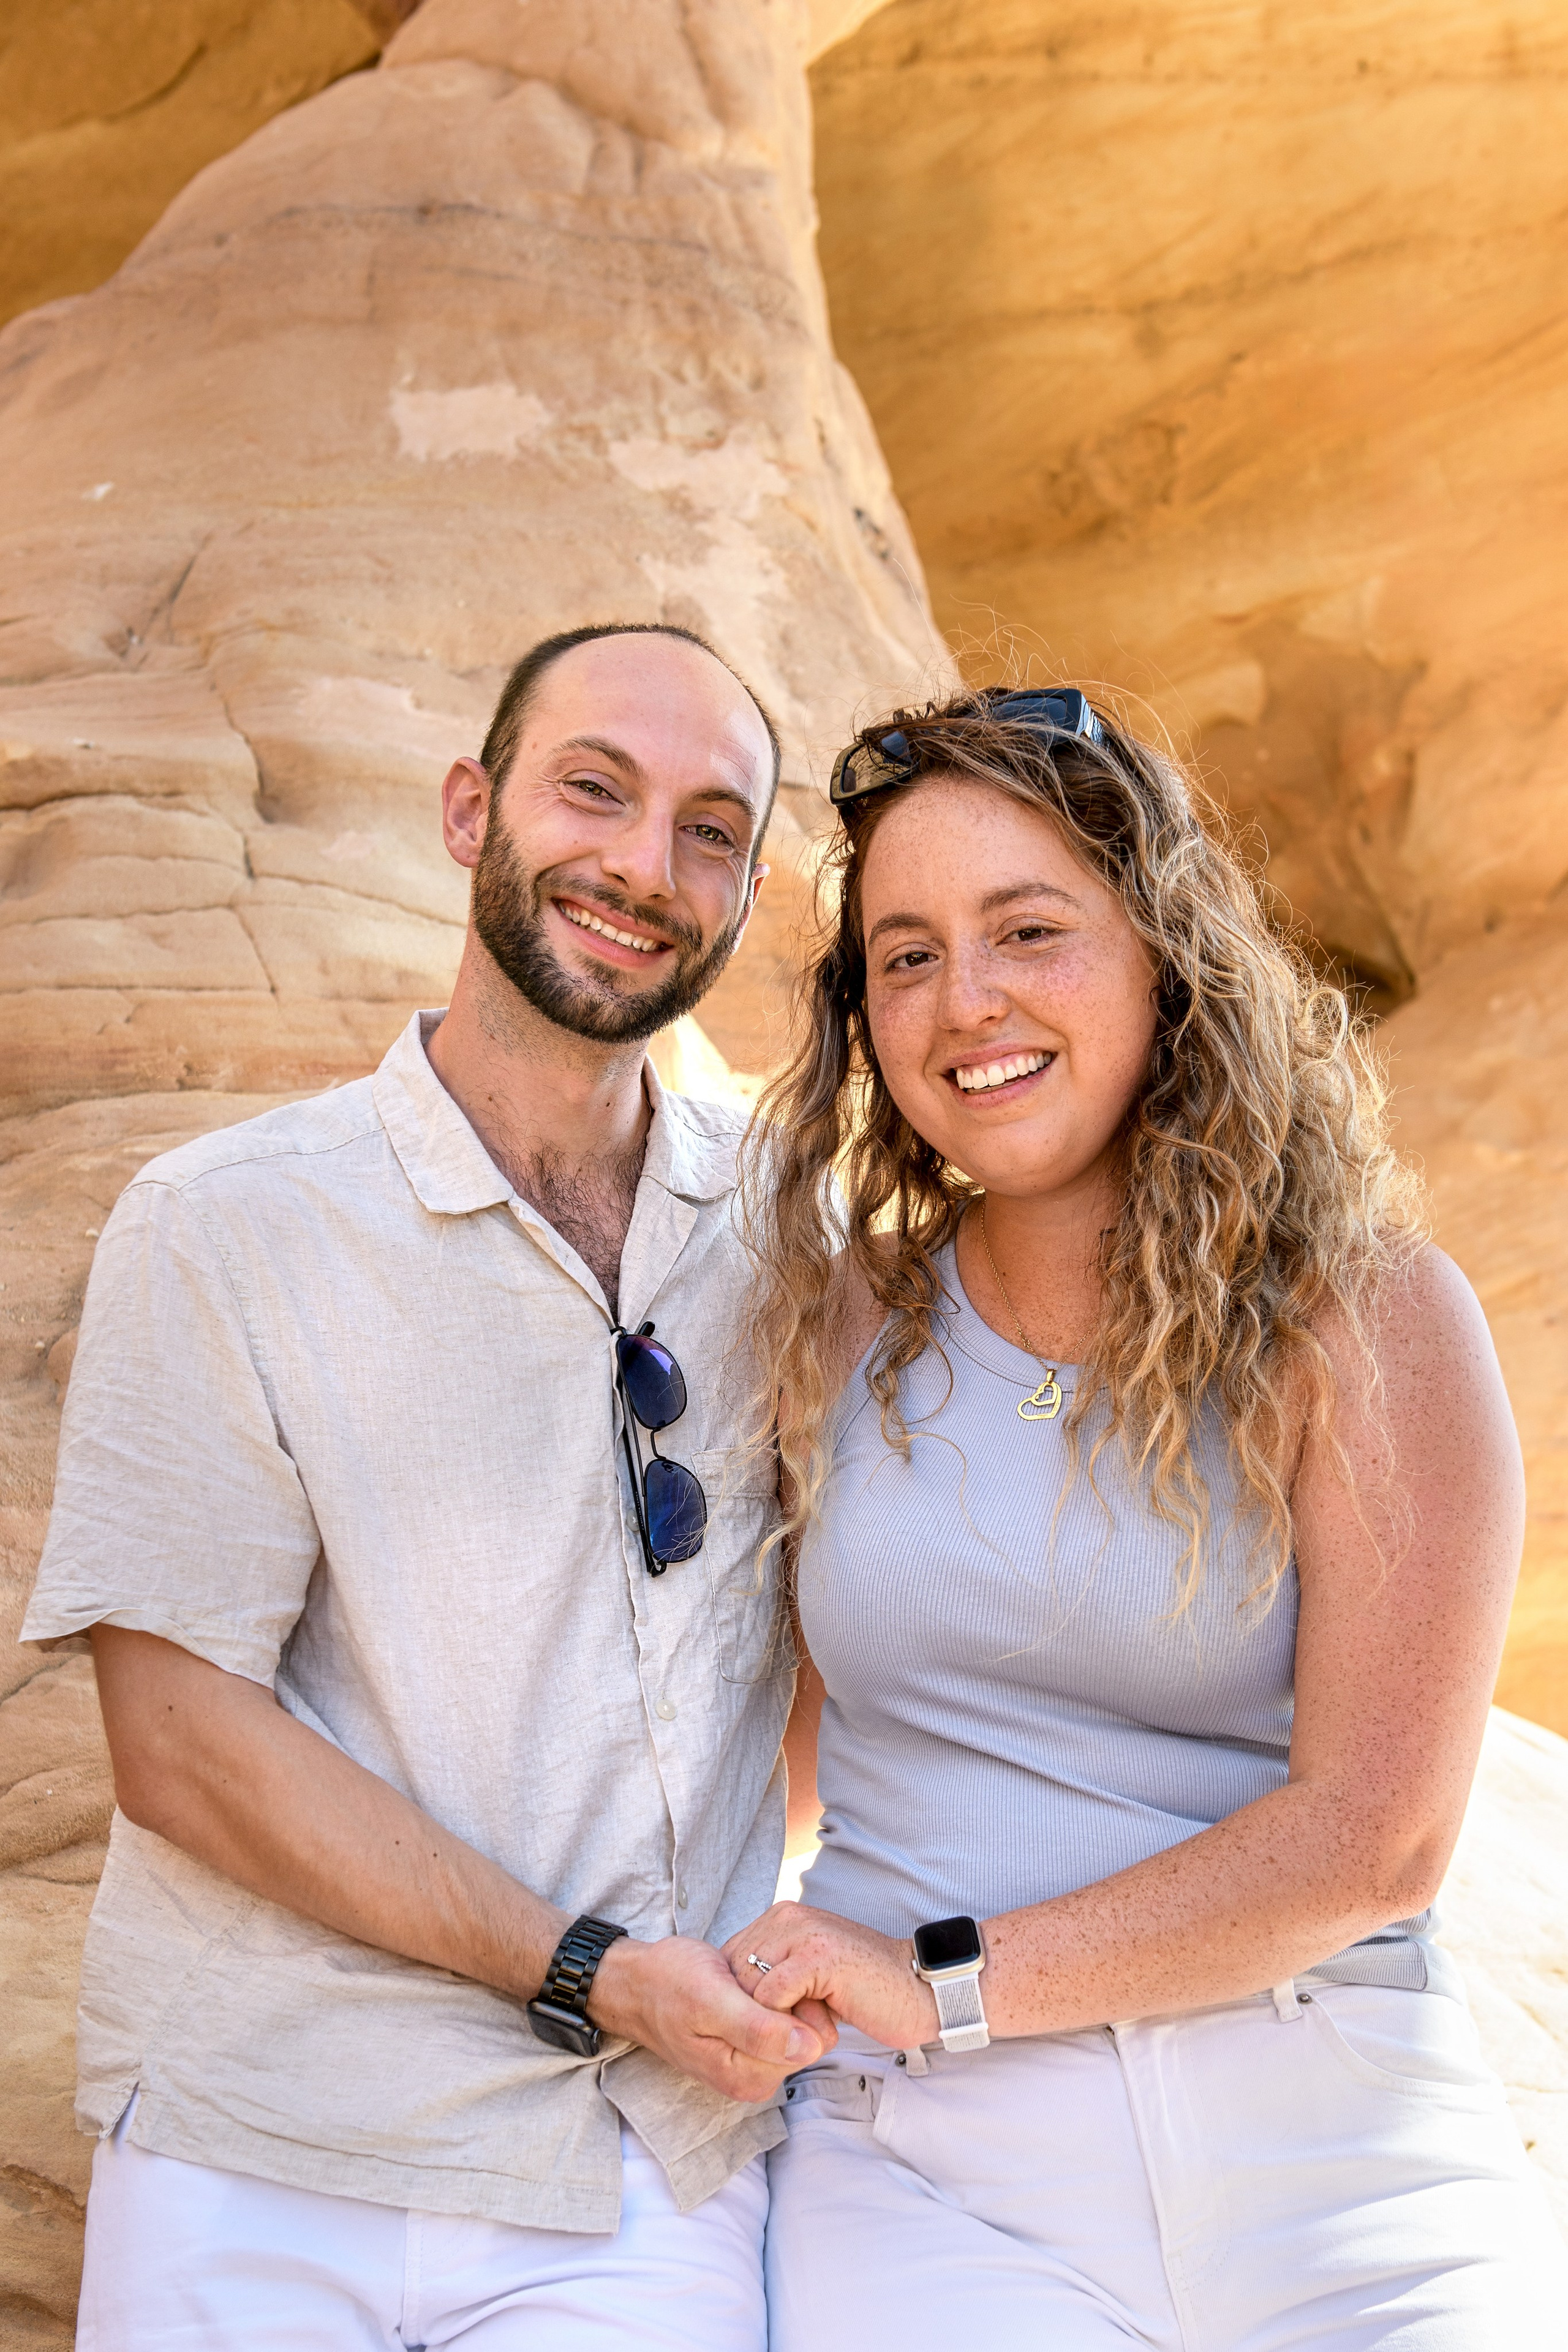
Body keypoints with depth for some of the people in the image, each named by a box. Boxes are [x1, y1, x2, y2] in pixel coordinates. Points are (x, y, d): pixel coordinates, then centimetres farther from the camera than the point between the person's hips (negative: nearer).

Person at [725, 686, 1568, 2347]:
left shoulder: (1369, 1319, -3)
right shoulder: (840, 1322, 7)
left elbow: (1374, 1833, -9)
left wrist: (953, 1978, -11)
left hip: (1331, 2159, -1)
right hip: (930, 2163, 2)